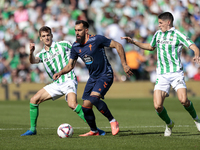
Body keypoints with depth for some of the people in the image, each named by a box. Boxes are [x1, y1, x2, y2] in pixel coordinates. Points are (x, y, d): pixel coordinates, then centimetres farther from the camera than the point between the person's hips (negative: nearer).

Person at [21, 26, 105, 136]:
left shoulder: (62, 45, 2)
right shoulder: (42, 54, 11)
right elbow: (33, 61, -11)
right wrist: (31, 52, -33)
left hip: (68, 80, -6)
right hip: (56, 84, 6)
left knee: (72, 104, -30)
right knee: (34, 100, -2)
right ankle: (33, 129, 10)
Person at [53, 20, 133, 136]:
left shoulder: (97, 40, -17)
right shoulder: (75, 46, 1)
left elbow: (118, 46, -11)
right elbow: (70, 65, 8)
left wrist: (124, 65, -12)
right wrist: (60, 73, -12)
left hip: (105, 75, -7)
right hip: (93, 78, 7)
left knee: (94, 97, -29)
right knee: (86, 106, 0)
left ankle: (113, 121, -15)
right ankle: (94, 131, 21)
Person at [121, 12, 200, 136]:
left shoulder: (177, 35, -2)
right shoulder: (158, 34, 17)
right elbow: (151, 47, 36)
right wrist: (133, 42, 32)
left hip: (176, 73, -4)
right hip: (162, 75, 4)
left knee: (183, 100, -24)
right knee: (158, 106, -11)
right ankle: (169, 124, 18)